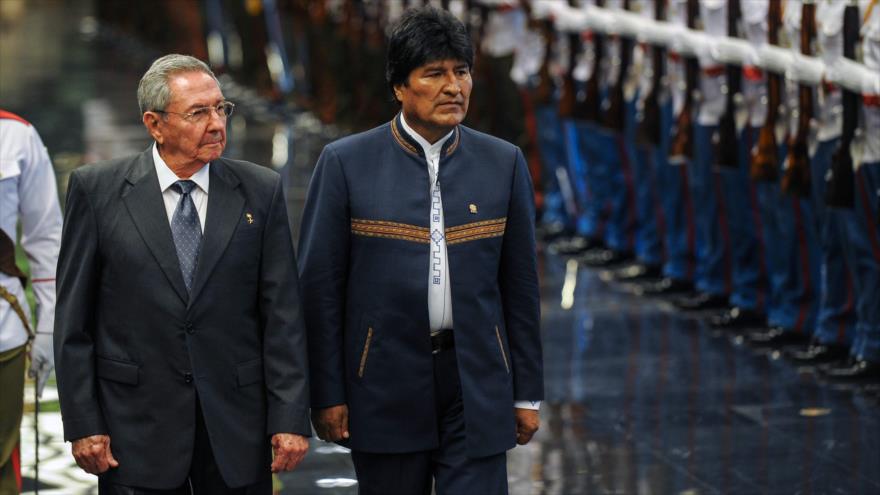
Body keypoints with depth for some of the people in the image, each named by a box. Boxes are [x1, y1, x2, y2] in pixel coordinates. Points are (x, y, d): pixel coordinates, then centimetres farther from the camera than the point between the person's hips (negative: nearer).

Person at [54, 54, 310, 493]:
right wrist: (83, 424, -5)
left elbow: (282, 315, 1)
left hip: (237, 427, 1)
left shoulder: (260, 190, 4)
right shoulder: (97, 190, 0)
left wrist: (290, 419, -5)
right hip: (137, 432, -1)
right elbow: (73, 320, 0)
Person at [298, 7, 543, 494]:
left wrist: (528, 393, 7)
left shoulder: (504, 164, 5)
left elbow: (520, 285, 8)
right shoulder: (346, 163, -2)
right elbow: (319, 286, -2)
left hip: (477, 386, 1)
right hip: (386, 385, -1)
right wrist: (326, 395, -4)